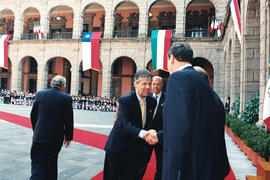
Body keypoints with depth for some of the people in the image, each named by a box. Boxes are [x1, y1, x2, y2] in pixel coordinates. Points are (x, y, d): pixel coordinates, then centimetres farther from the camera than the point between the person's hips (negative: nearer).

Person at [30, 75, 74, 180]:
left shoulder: (40, 94, 0)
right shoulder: (66, 98, -8)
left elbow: (33, 115, 6)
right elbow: (69, 120, -5)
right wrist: (68, 137, 6)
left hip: (40, 136, 0)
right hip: (56, 138, 0)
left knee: (37, 163, 3)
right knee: (51, 163, 19)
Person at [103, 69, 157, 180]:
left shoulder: (152, 102, 2)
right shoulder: (125, 100, -16)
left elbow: (150, 123, 8)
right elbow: (123, 123, -29)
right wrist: (141, 133, -43)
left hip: (137, 151, 5)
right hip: (119, 149, -4)